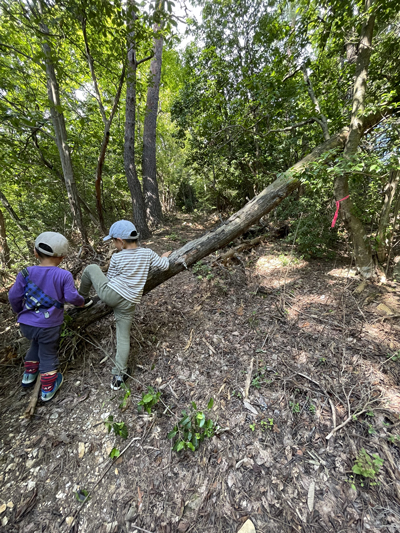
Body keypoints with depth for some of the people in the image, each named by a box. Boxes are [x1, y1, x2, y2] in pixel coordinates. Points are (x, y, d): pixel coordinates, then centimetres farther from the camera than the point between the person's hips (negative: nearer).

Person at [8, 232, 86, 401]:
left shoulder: (26, 273, -6)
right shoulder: (64, 275, -15)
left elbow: (14, 296, -1)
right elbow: (71, 297, -17)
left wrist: (19, 311, 18)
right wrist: (81, 301, 5)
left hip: (26, 323, 4)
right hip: (49, 326, -4)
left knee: (36, 344, 32)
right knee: (48, 354, 14)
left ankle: (29, 374, 45)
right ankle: (48, 388, 29)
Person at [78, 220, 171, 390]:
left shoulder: (116, 258, -8)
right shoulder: (147, 253, -2)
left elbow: (110, 280, 3)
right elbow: (164, 266, 6)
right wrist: (164, 257, 26)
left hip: (109, 293, -2)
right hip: (128, 303, 3)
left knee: (91, 268, 22)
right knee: (123, 337, 14)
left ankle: (82, 298, 40)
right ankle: (119, 375, 16)